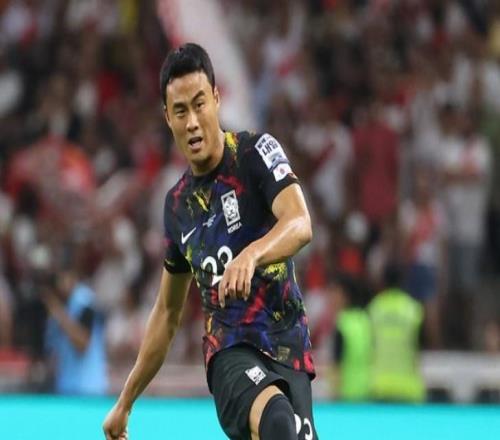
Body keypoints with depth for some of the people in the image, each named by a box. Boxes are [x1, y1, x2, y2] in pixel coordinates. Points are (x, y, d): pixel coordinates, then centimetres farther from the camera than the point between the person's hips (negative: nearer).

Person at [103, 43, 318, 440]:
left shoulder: (256, 152, -2)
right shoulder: (178, 203, 12)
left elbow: (300, 224, -19)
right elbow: (168, 311, 24)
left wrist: (252, 254, -41)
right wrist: (125, 402, 28)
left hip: (288, 347, -1)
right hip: (229, 352, 1)